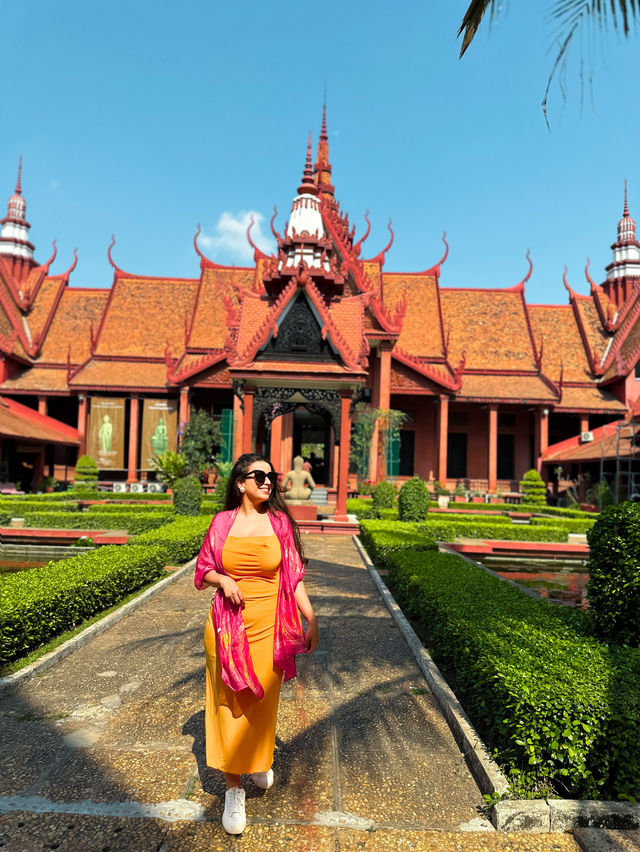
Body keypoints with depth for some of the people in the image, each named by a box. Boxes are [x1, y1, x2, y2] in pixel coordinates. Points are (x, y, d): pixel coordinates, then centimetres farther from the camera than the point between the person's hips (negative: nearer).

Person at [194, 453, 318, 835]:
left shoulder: (280, 523, -2)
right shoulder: (222, 522, -1)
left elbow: (294, 577, 1)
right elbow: (203, 571, 8)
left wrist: (312, 619, -3)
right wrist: (223, 580, -12)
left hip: (268, 627, 0)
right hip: (227, 626, 0)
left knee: (263, 702, 12)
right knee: (229, 704, 7)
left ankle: (261, 761, 44)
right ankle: (234, 790, 24)